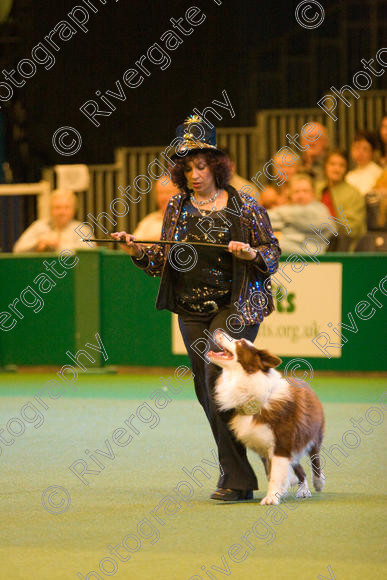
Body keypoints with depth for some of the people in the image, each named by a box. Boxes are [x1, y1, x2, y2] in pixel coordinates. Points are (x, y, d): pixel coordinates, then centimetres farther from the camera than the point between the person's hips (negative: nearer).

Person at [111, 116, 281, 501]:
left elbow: (273, 253, 2)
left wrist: (251, 254, -18)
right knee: (206, 391, 5)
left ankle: (235, 479, -14)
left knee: (217, 377, -19)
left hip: (237, 307, -5)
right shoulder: (177, 208, 9)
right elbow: (165, 261, 12)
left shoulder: (244, 207, -2)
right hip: (192, 313, 5)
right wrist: (138, 252, -5)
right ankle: (238, 476, 18)